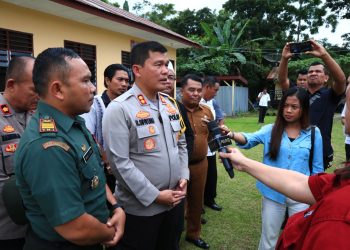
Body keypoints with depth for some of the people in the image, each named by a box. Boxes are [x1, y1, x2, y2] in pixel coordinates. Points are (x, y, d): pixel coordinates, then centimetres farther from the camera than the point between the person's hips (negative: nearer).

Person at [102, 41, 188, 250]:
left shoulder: (169, 104, 6)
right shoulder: (119, 108, -17)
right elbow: (119, 162, -21)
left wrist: (184, 177, 1)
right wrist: (154, 195, -18)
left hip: (174, 201, 7)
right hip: (140, 207, -6)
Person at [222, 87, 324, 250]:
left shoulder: (313, 133, -4)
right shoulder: (270, 130, -5)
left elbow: (317, 168, 2)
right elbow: (250, 140, -22)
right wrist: (232, 135, -42)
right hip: (273, 194, 0)